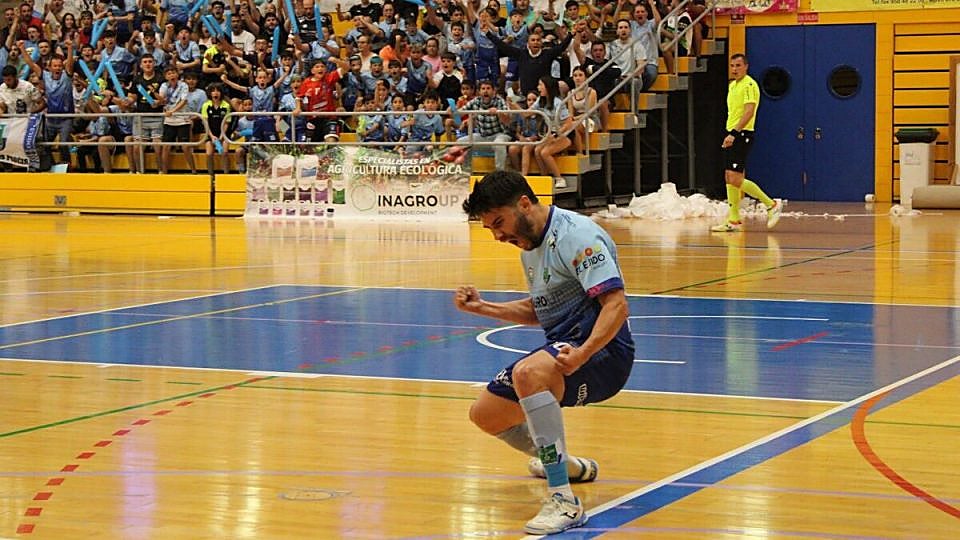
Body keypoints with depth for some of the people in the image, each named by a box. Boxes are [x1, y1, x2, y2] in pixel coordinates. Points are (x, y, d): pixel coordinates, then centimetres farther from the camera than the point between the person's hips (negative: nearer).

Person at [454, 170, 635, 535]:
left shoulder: (577, 235, -16)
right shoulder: (531, 244, 14)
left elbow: (616, 305, -25)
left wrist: (583, 353, -38)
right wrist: (482, 308, 19)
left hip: (602, 352, -10)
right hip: (561, 348, 10)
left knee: (528, 373, -38)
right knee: (485, 413, 13)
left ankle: (564, 501, -37)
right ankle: (565, 465, 39)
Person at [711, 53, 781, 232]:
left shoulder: (749, 85, -11)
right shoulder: (732, 85, 17)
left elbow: (749, 112, -22)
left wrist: (734, 133, -29)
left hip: (742, 135, -9)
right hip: (732, 136, 9)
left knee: (735, 179, -14)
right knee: (729, 178, 7)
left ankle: (771, 204, -2)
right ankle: (734, 220, 10)